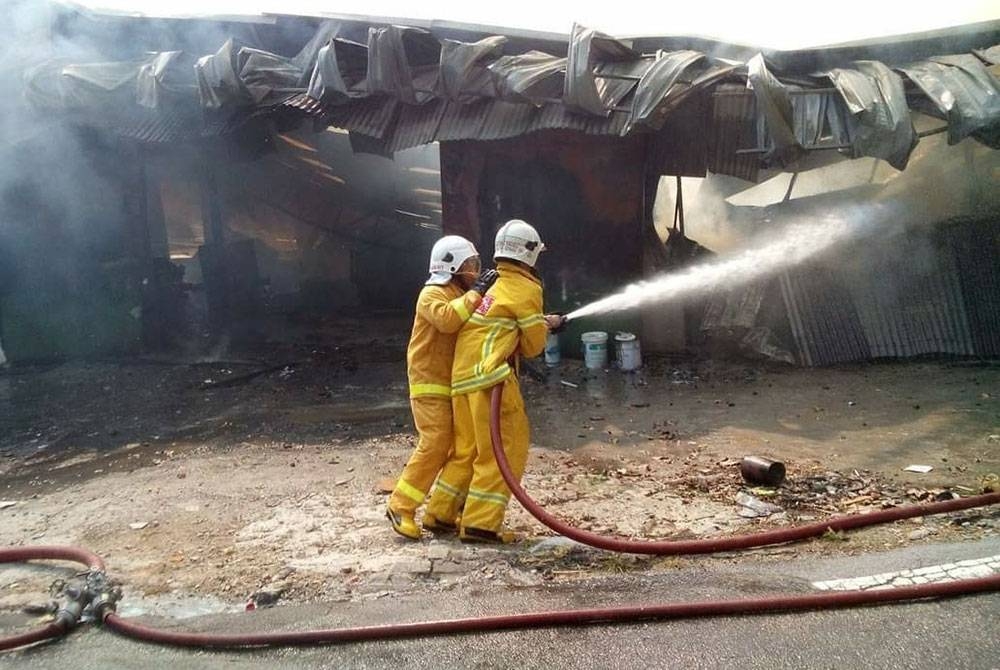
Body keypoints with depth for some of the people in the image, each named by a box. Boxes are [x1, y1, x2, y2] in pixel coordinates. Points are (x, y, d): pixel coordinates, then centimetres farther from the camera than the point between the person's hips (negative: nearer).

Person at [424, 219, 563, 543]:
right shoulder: (526, 289, -2)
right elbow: (532, 345, 2)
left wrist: (541, 323, 27)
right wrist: (544, 328, 22)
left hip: (462, 376, 8)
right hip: (490, 375, -8)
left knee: (467, 449, 17)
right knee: (506, 449, -2)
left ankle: (440, 513, 24)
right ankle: (481, 522, -4)